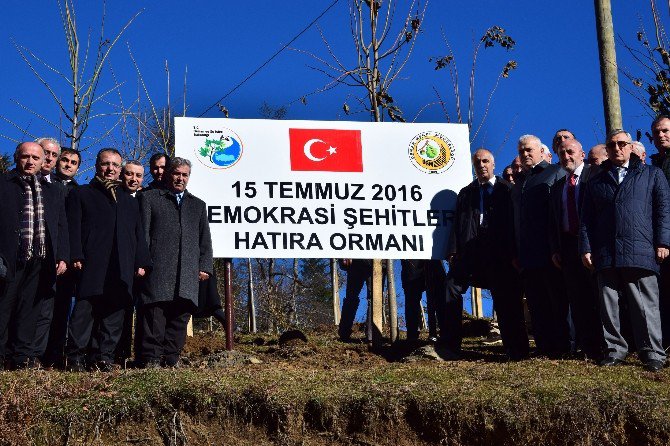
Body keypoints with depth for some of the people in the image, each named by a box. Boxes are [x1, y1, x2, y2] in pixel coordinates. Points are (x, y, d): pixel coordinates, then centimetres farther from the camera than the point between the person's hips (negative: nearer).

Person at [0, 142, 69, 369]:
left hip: (40, 260, 3)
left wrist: (62, 257, 6)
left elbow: (62, 228, 17)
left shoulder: (53, 192, 19)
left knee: (29, 308, 3)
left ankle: (21, 355, 7)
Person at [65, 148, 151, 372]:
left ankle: (103, 357, 5)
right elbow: (73, 228, 1)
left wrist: (141, 262, 9)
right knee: (84, 311, -9)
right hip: (91, 267, -4)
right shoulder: (81, 194, 12)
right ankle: (75, 357, -5)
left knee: (114, 313, 1)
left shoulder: (129, 201, 25)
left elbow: (138, 234, 21)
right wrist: (76, 257, -11)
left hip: (121, 269, 4)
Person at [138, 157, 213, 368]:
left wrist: (205, 267, 9)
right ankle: (151, 359, -8)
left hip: (188, 274, 4)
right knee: (155, 315, -9)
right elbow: (142, 232, 5)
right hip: (158, 270, -4)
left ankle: (171, 359, 3)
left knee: (180, 318, 0)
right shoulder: (150, 198, 14)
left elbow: (205, 240, 21)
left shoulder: (198, 205, 26)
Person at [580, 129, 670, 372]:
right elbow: (587, 219, 16)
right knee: (609, 306, 3)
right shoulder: (596, 182, 20)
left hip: (641, 252, -3)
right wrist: (586, 248, 5)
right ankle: (615, 349, 12)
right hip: (605, 255, 3)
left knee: (645, 305, -4)